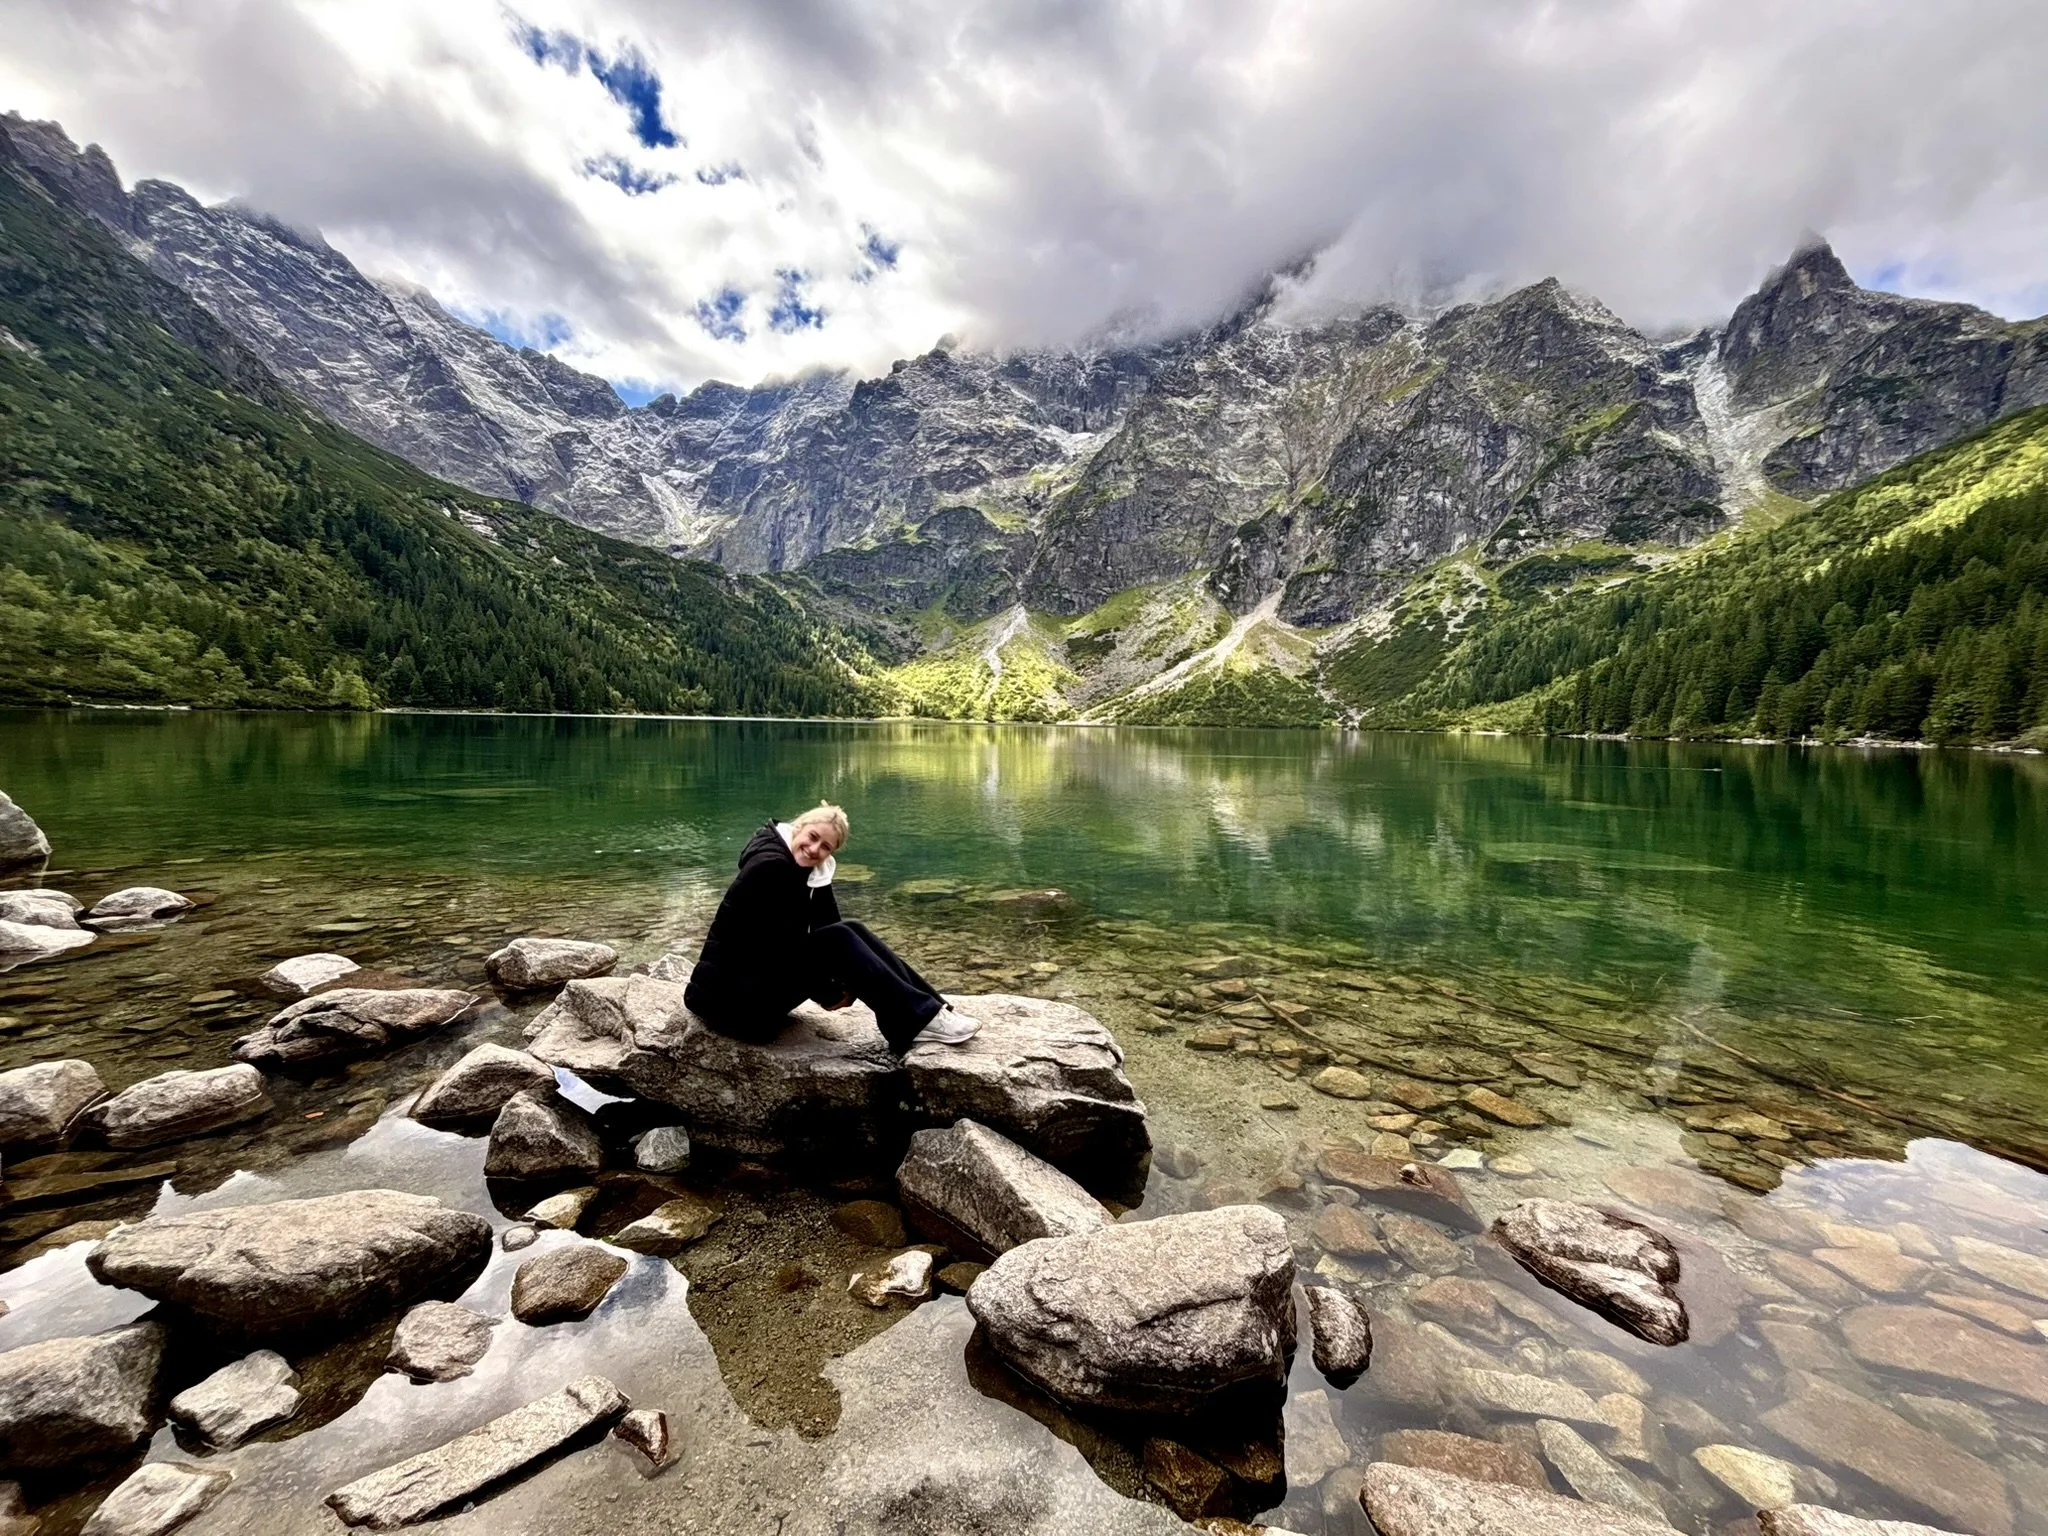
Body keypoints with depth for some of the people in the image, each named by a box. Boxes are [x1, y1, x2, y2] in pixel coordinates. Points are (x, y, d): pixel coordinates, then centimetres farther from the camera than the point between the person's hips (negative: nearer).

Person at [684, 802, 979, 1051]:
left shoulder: (814, 873, 4)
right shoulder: (770, 866, -22)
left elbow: (830, 927, -1)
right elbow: (782, 944, -24)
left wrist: (846, 988, -16)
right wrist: (829, 994, -13)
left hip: (764, 974, 8)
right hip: (730, 995, -8)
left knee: (851, 932, -6)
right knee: (837, 940, -19)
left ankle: (932, 1007, -8)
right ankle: (921, 1018, -17)